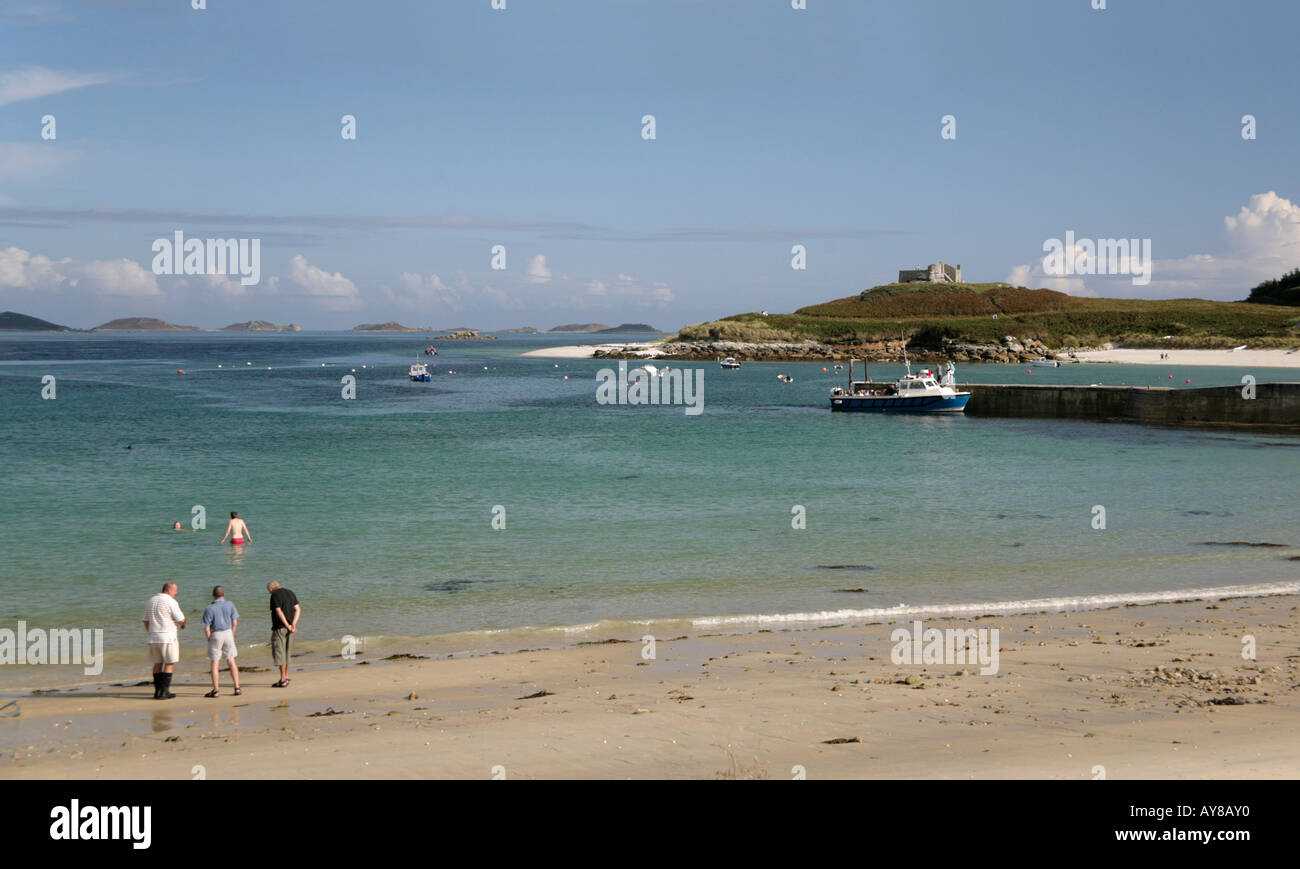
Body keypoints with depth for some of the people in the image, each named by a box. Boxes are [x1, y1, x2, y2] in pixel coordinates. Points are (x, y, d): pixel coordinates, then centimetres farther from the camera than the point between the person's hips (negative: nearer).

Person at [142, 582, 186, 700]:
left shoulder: (151, 601, 12)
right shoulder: (170, 602, -10)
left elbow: (146, 621, 17)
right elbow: (181, 620, -13)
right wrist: (183, 624, 9)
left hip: (154, 637, 6)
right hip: (168, 637, -6)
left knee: (158, 663, 12)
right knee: (170, 664, 1)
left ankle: (157, 691, 10)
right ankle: (164, 691, -5)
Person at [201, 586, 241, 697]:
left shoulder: (209, 609, -10)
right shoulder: (230, 605, -2)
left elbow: (206, 628, -11)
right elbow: (235, 623, 0)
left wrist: (209, 639, 2)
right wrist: (231, 635, 11)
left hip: (215, 635, -3)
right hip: (228, 633, 3)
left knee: (215, 664, 4)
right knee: (232, 662, 11)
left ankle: (216, 690, 2)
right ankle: (237, 688, 9)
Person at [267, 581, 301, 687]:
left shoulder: (275, 595, -10)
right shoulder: (291, 593, 13)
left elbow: (278, 611, -19)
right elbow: (298, 609, 5)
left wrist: (288, 625, -17)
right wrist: (293, 624, -6)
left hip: (279, 627, -8)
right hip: (289, 629, 8)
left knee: (279, 652, -4)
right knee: (286, 652, 17)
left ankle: (283, 680, -7)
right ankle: (286, 677, 21)